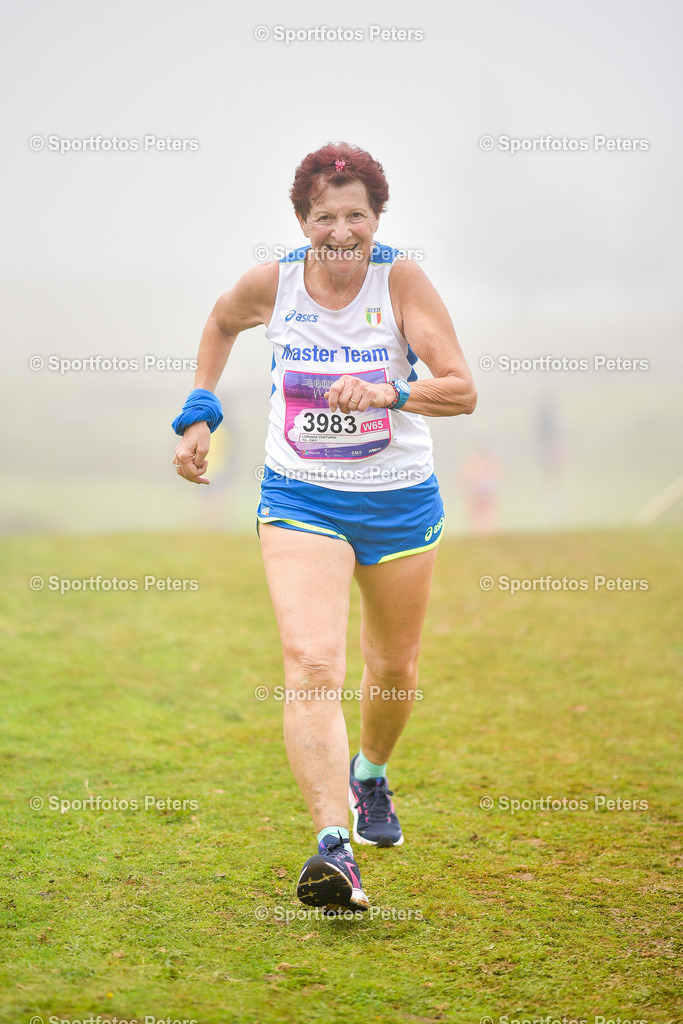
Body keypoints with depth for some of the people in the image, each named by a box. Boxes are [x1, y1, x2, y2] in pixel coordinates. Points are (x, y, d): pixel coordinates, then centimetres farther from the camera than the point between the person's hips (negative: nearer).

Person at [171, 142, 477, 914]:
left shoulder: (401, 281, -14)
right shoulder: (271, 284, -8)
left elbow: (463, 391, -20)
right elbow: (221, 323, 17)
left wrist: (388, 393, -37)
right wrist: (199, 414, 8)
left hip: (400, 502, 1)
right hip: (300, 498, -1)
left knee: (393, 668, 16)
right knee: (310, 663, -20)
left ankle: (369, 773, 50)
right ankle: (333, 846, -30)